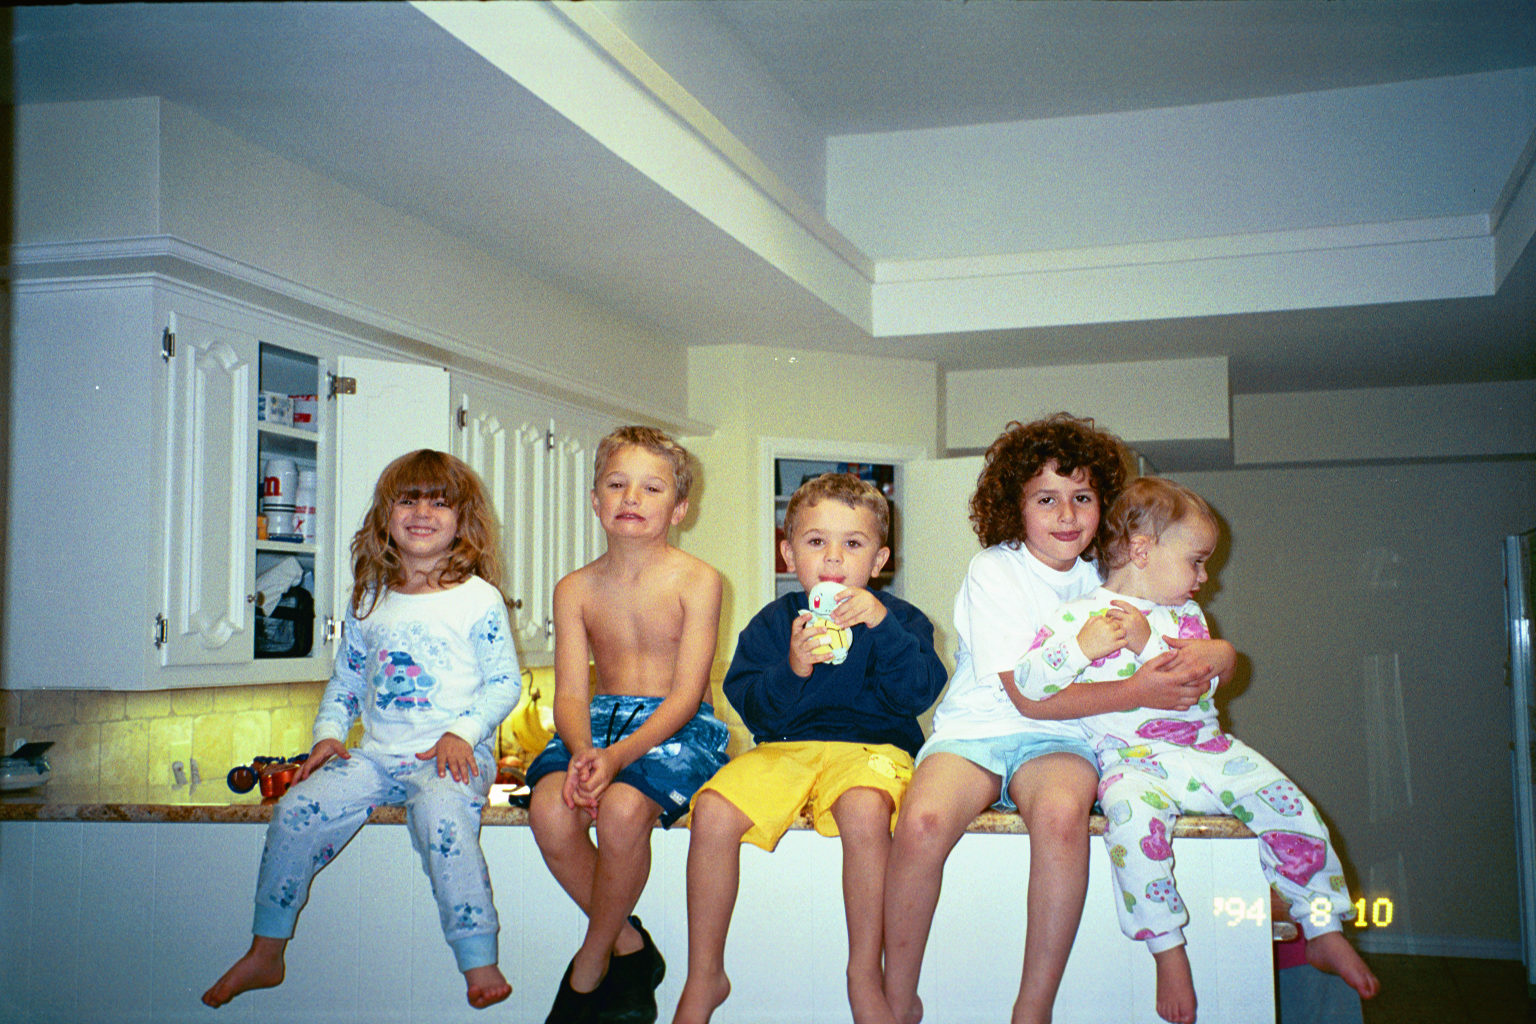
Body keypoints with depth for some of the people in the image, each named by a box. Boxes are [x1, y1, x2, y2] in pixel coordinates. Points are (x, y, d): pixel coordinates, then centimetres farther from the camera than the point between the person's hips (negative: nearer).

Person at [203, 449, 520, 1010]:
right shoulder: (369, 602, 15)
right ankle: (264, 953, 2)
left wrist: (462, 733, -13)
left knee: (442, 817, -36)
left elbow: (504, 681, 0)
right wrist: (328, 733, 6)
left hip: (451, 756, -5)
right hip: (376, 754, 5)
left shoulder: (479, 600, 0)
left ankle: (479, 964, -28)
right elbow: (344, 679, 23)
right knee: (296, 808, -14)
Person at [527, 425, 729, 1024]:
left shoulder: (696, 581, -4)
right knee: (550, 809, -29)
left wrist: (619, 754, -27)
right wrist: (581, 751, -23)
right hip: (597, 722, 4)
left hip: (676, 727, -3)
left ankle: (588, 970, -8)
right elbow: (570, 692, 1)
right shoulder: (575, 589, 8)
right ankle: (628, 946, -5)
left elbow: (686, 693, -11)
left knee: (622, 807, -34)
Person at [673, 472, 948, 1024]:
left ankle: (865, 978, -20)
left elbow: (917, 694, -11)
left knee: (864, 811, -38)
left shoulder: (900, 620, 5)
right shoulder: (773, 622, 8)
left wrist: (881, 625, -22)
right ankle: (704, 977, -8)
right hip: (785, 747, 2)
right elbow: (755, 710, 0)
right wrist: (792, 670, -20)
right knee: (713, 810, -25)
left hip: (872, 747, -2)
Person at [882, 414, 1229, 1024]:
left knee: (1061, 813, -35)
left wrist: (1207, 655, -16)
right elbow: (1029, 697, -13)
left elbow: (1220, 650, 10)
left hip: (1058, 742, 2)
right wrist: (1137, 692, -21)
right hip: (977, 730, -2)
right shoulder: (994, 572, -5)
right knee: (921, 822, -34)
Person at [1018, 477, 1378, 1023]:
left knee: (1289, 805, -11)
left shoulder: (1186, 616, 14)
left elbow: (1202, 686, 0)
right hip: (1131, 756, -4)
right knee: (1134, 815, -36)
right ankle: (1168, 952, -22)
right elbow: (1027, 685, -9)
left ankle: (1325, 933, 8)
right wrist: (1084, 647, -21)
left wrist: (1148, 644, -12)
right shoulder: (1077, 615, -1)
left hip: (1201, 745, 5)